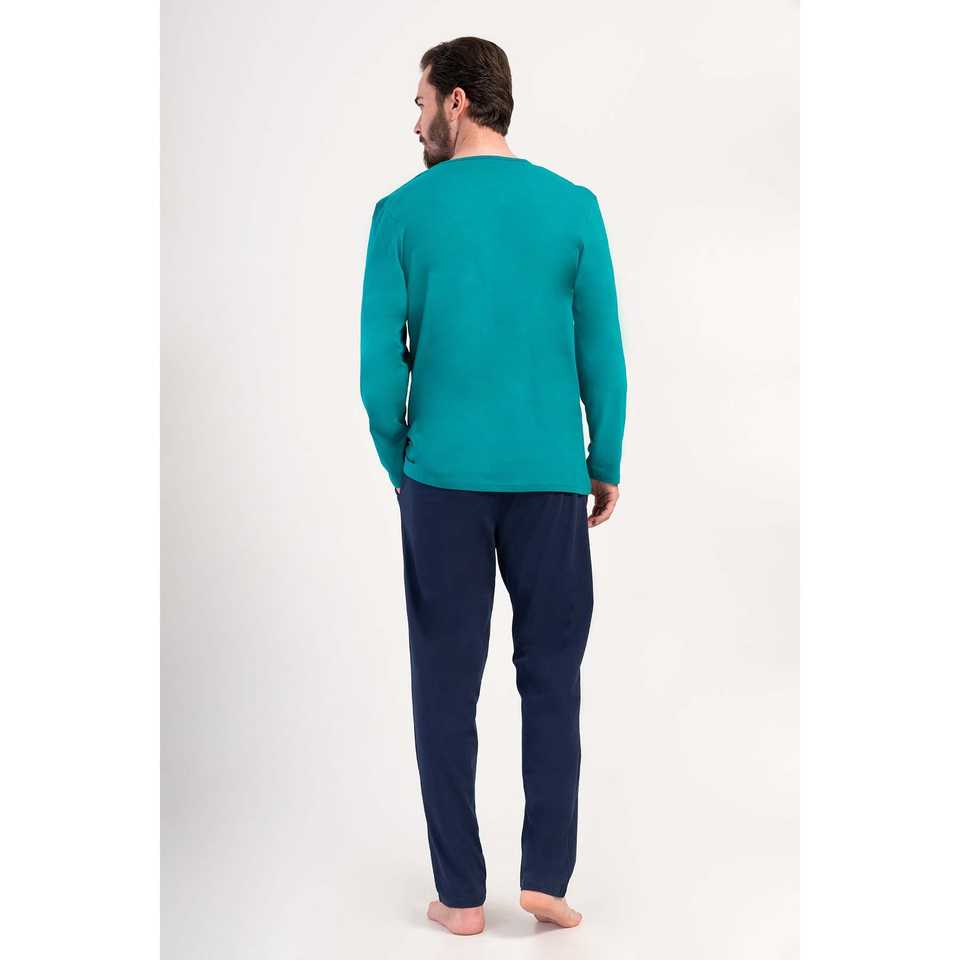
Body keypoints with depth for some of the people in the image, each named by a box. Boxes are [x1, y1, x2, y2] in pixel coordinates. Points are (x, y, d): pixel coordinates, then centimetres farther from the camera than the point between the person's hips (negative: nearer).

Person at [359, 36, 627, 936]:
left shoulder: (402, 211, -2)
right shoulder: (573, 206, 1)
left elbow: (380, 362, -2)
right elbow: (603, 353, 1)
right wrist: (606, 465, 11)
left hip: (443, 481, -1)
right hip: (550, 480, 1)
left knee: (446, 685, 8)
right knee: (550, 678, 12)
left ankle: (462, 894, 14)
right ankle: (545, 873, 12)